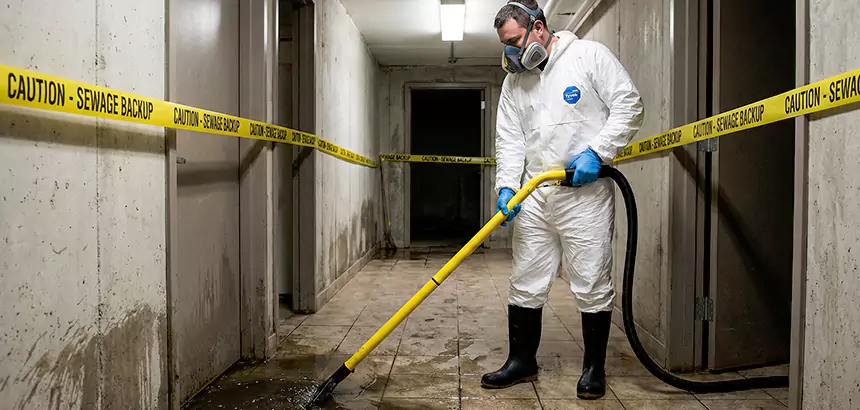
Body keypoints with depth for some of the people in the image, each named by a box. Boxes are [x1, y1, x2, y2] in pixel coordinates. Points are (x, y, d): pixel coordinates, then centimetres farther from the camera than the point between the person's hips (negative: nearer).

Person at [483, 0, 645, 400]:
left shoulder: (589, 55, -1)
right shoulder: (514, 80, 14)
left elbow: (629, 105, -5)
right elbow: (509, 140, 9)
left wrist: (596, 152, -15)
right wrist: (506, 186, -6)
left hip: (585, 192, -5)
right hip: (534, 196, 5)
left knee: (592, 285, 2)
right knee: (525, 283, 10)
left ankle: (594, 368, 18)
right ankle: (522, 361, 25)